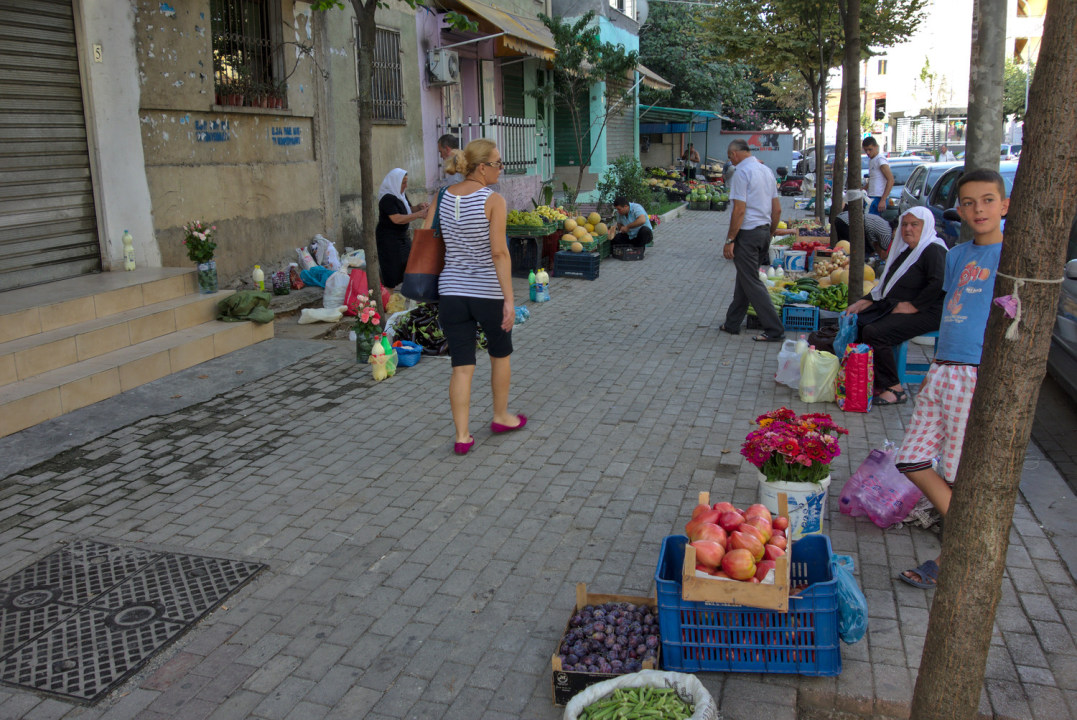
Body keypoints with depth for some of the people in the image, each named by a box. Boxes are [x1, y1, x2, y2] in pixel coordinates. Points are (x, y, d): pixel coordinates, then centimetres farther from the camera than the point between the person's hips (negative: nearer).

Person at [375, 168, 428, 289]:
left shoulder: (401, 195, 9)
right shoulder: (387, 198, -18)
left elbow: (408, 212, 19)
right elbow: (397, 219, -28)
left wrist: (418, 207, -3)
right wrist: (419, 214, -29)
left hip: (402, 237, 9)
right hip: (389, 239, -9)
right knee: (391, 274, -6)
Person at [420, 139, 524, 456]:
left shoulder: (443, 196, 3)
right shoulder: (493, 200, -12)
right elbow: (499, 253, -18)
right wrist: (509, 299, -18)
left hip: (451, 290, 4)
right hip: (487, 292, -4)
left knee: (462, 367, 7)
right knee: (500, 354, 20)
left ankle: (462, 436, 8)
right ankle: (501, 416, 35)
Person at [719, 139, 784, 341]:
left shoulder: (742, 172, -13)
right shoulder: (767, 170, 13)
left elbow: (739, 210, -19)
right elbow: (777, 209, 14)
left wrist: (730, 240, -16)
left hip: (747, 233, -9)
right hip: (764, 230, 9)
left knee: (752, 283, -3)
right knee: (744, 278, 17)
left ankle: (775, 330, -4)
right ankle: (732, 323, 26)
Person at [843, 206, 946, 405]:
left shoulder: (934, 250, -10)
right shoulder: (906, 250, 19)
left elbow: (939, 284, -25)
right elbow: (887, 284, 23)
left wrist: (914, 306, -23)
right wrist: (865, 301, 12)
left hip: (926, 313, -10)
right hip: (893, 306, 10)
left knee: (874, 332, -28)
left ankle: (894, 389, -18)